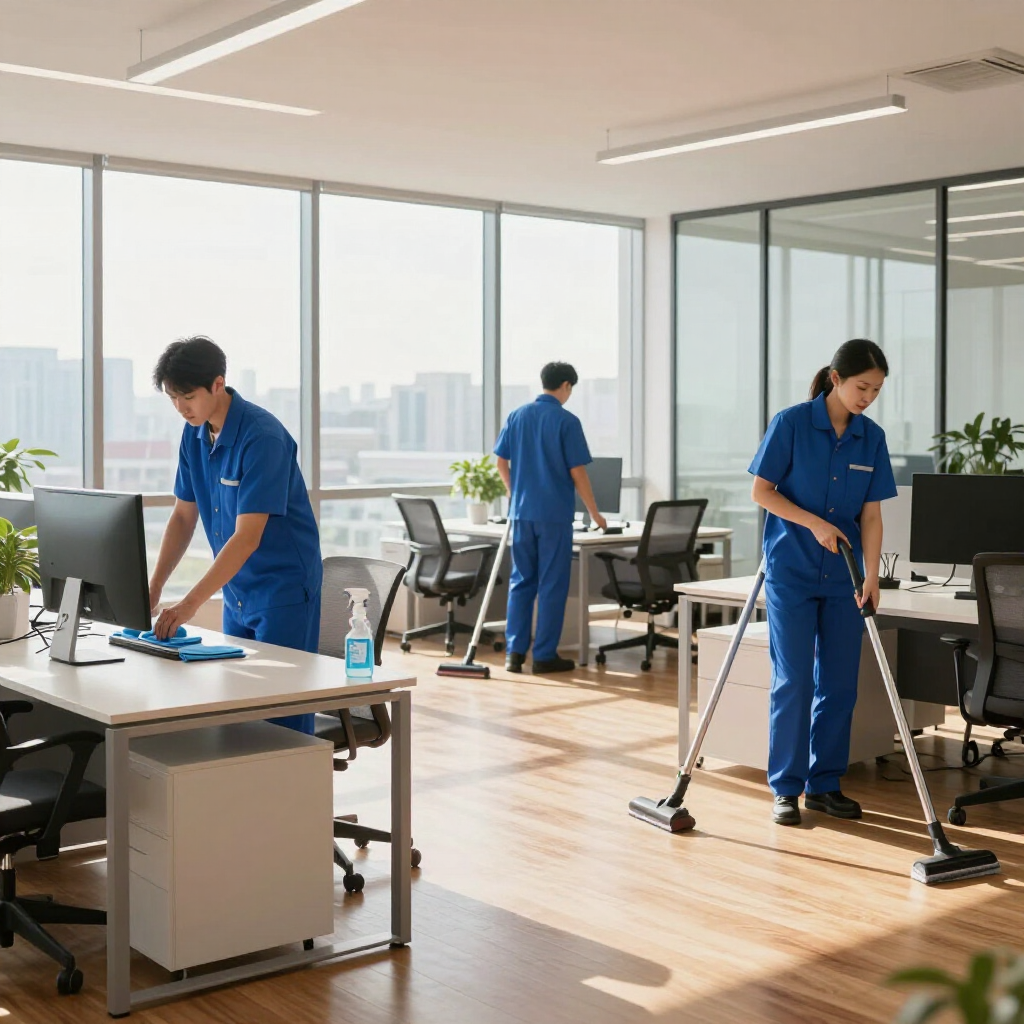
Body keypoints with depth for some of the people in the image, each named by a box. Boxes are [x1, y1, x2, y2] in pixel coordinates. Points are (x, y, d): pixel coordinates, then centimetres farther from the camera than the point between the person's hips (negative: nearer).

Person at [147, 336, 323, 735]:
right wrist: (153, 590, -1)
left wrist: (190, 603, -31)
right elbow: (184, 516, 8)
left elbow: (247, 537, -27)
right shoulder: (194, 433, 1)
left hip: (284, 587, -8)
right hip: (237, 591, 8)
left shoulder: (262, 437, -23)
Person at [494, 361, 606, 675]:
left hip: (522, 511, 5)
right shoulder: (567, 421, -9)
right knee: (552, 585, 3)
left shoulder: (516, 416, 6)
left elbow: (501, 462, 10)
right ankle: (545, 655, 6)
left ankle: (514, 651, 8)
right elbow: (577, 473, -10)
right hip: (555, 514, -5)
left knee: (521, 581, 12)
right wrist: (594, 512, 1)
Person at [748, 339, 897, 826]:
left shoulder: (872, 438, 3)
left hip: (843, 576, 4)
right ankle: (786, 788, 8)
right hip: (791, 571, -4)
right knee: (793, 680, -3)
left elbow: (870, 513, 2)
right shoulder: (791, 423, -9)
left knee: (839, 681, 6)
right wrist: (815, 523, -18)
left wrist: (871, 575, -8)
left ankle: (824, 784, 18)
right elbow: (761, 491, -8)